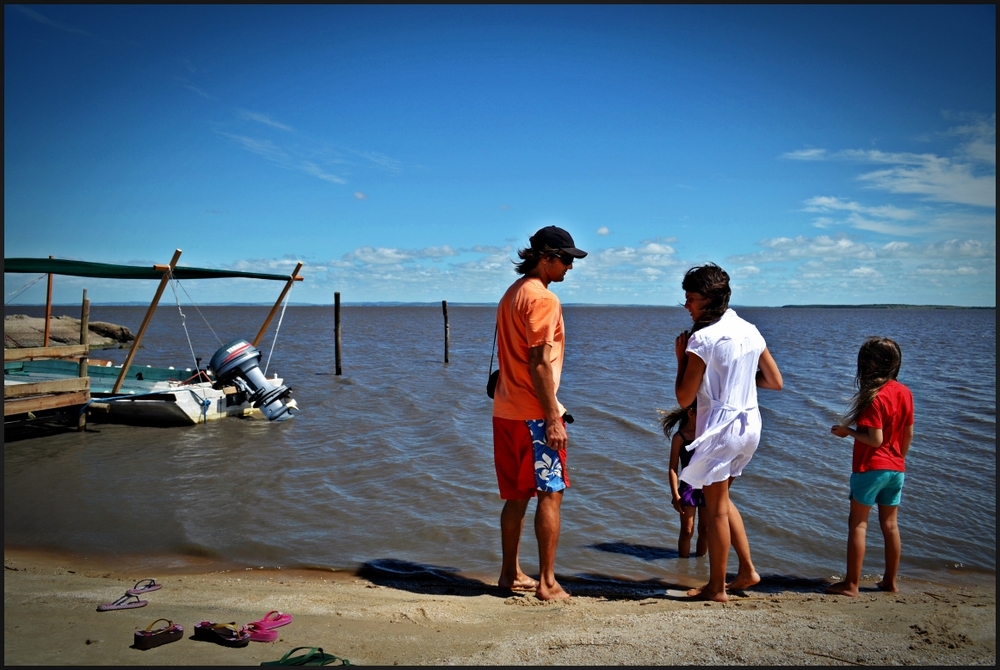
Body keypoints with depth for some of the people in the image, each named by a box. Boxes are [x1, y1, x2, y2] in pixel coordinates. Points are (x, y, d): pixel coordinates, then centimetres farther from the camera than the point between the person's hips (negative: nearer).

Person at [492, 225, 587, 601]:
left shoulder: (513, 293, 16)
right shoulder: (542, 298, -13)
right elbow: (540, 363, -19)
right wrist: (554, 419, -18)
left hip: (506, 411, 9)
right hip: (533, 414, -9)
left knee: (517, 496, 15)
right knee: (550, 494, -1)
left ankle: (510, 574, 24)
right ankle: (547, 584, 4)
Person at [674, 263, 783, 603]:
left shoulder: (702, 339, -16)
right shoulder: (750, 330, 5)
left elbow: (684, 398, -13)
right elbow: (775, 381, 12)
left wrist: (681, 358, -2)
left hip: (719, 429, -8)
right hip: (750, 425, 8)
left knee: (716, 509, 5)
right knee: (721, 498, 24)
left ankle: (716, 588, 16)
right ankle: (747, 570, 25)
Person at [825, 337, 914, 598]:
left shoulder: (875, 397, -19)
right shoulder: (905, 393, 4)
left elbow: (875, 439, -21)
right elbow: (908, 435, 11)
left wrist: (846, 431, -8)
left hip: (870, 468, -7)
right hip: (896, 469, 7)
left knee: (858, 524, 0)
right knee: (890, 524, 15)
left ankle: (851, 584, 2)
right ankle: (890, 581, 25)